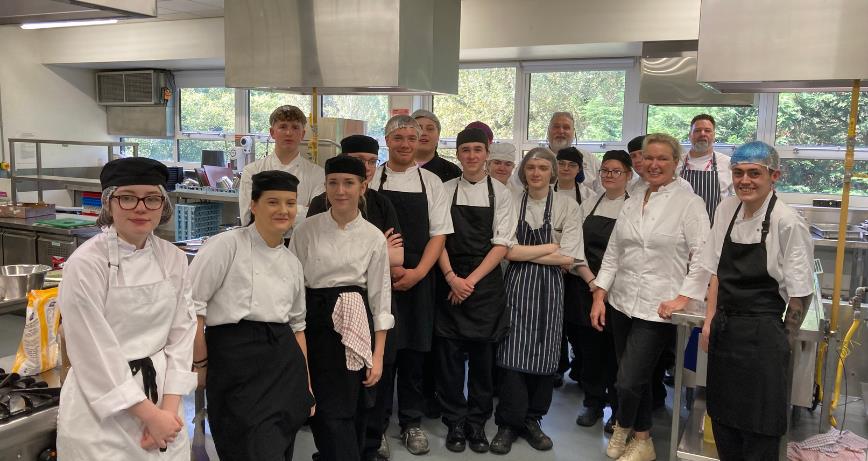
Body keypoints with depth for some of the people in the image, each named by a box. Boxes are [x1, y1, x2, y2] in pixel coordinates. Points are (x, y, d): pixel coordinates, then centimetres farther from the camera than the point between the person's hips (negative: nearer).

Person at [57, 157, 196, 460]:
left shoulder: (173, 259, 0)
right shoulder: (86, 264, -15)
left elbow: (182, 333, 1)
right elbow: (94, 354, -16)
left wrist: (169, 407, -7)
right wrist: (150, 415, -13)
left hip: (161, 392, 5)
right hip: (102, 412, -5)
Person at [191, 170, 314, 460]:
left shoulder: (292, 262, 14)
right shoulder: (226, 245, -7)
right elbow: (191, 307, -9)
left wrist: (306, 384, 19)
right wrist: (202, 365, -4)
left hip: (285, 363, 7)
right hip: (237, 361, -6)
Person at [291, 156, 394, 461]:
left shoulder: (374, 237, 0)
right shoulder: (306, 231, 0)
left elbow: (380, 298, 1)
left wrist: (378, 355, -1)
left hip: (356, 326, 1)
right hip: (315, 324, 0)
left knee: (354, 409, 9)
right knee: (329, 410, -2)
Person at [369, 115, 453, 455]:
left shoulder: (431, 182, 7)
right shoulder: (371, 179, 2)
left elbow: (439, 234, 3)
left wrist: (417, 273, -9)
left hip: (418, 279, 1)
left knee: (413, 352, 7)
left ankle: (412, 422, 22)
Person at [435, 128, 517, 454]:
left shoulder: (500, 194, 2)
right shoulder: (445, 191, 4)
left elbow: (502, 244, -3)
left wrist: (471, 280, -12)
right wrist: (452, 278, -13)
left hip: (487, 282, 0)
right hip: (450, 281, 0)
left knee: (483, 354, 6)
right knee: (449, 353, 3)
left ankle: (478, 423, 21)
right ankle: (455, 423, 18)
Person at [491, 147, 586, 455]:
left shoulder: (567, 207, 1)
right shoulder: (511, 204, 2)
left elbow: (568, 258, -7)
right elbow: (508, 250, -9)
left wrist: (525, 252, -8)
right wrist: (550, 247, -7)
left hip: (549, 288, 1)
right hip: (516, 284, -1)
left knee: (543, 355, 6)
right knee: (512, 354, -5)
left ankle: (532, 420, 23)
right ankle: (508, 423, 9)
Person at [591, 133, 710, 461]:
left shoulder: (689, 204, -6)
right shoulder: (631, 204, 11)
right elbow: (613, 253, 12)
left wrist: (683, 298, -15)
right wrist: (599, 295, 6)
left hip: (657, 308, -5)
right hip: (622, 302, 6)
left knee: (628, 382, -7)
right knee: (636, 381, 15)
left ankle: (623, 427, 25)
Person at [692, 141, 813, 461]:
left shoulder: (787, 222, -15)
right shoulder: (726, 209, 3)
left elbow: (801, 293, -10)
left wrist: (784, 341, -2)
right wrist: (710, 323, 8)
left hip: (762, 335, -6)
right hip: (724, 330, 6)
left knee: (759, 429, 5)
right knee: (722, 419, 17)